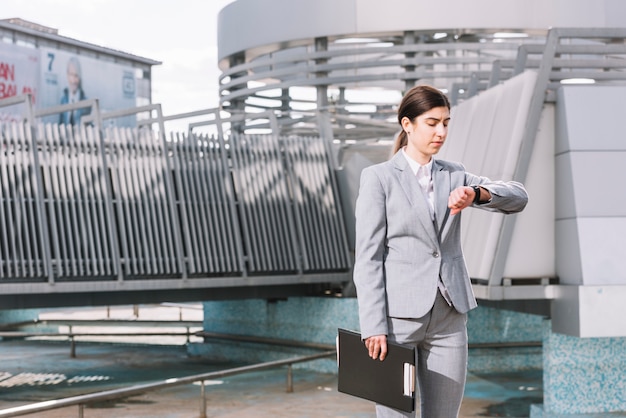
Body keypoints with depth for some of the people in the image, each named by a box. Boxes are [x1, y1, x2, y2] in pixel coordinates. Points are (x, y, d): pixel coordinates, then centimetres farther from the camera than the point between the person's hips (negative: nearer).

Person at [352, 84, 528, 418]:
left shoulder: (454, 175, 12)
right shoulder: (378, 177, -2)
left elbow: (518, 197, 1)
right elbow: (367, 257, -7)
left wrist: (476, 193, -20)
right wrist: (373, 326, -14)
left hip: (450, 317, 5)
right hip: (398, 316, -5)